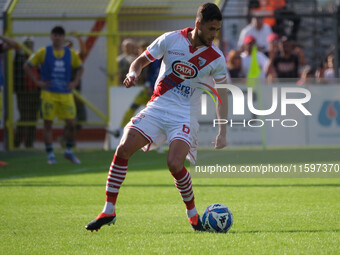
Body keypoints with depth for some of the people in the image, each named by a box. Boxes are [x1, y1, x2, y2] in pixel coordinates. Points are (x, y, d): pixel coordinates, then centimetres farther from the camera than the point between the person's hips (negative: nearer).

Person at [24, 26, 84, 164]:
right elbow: (27, 66, 3)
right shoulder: (44, 52, -1)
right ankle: (50, 155, 7)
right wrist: (37, 81, -4)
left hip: (66, 94, 2)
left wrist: (75, 82, 6)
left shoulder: (71, 53, 5)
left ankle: (69, 151, 17)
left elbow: (80, 68, 21)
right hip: (49, 94, -2)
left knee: (71, 124, -2)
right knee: (48, 124, -1)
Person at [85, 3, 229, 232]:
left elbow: (223, 94, 5)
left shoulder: (216, 58, -4)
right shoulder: (171, 40, -3)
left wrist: (222, 133, -1)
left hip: (186, 116, -2)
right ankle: (109, 211, -4)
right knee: (123, 149, -15)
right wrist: (133, 73, -13)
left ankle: (193, 215, 0)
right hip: (157, 108, 2)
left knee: (175, 164, -24)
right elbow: (142, 60, 10)